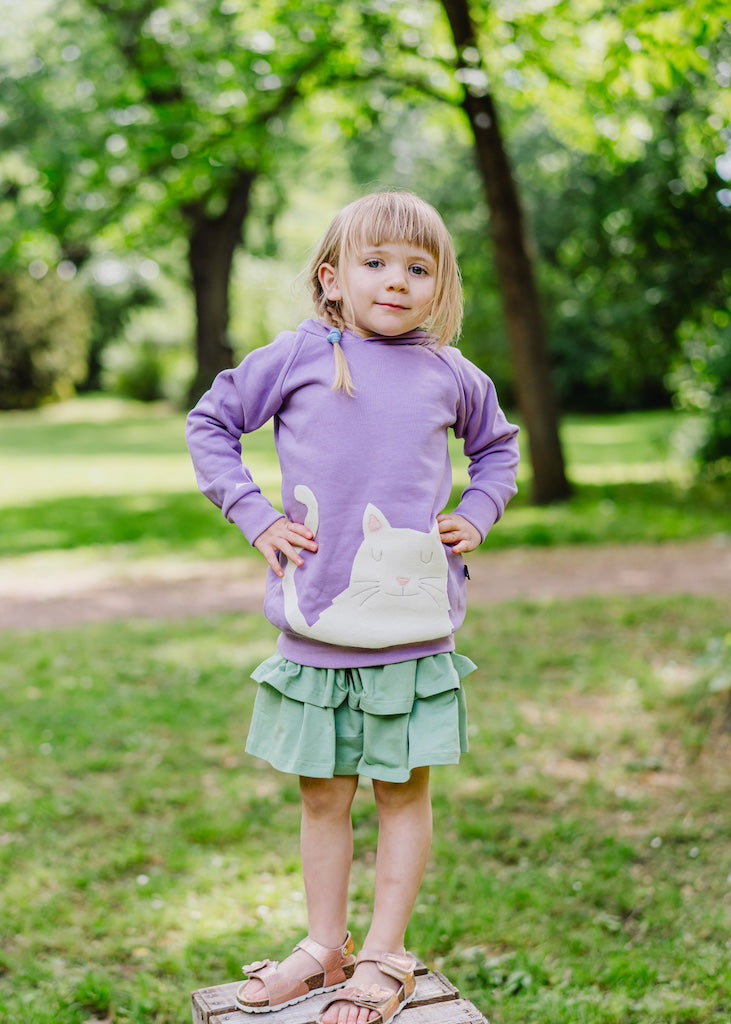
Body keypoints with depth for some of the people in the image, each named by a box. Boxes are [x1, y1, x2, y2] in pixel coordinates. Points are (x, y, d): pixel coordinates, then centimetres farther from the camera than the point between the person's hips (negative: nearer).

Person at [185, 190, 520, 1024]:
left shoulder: (449, 375, 4)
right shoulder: (299, 356, -1)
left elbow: (497, 446, 24)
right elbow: (210, 424, 9)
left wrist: (476, 517, 8)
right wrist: (254, 515, -1)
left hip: (414, 627, 1)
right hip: (316, 624, 0)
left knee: (404, 793, 9)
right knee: (322, 796, 12)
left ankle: (385, 957, 24)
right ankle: (324, 947, 30)